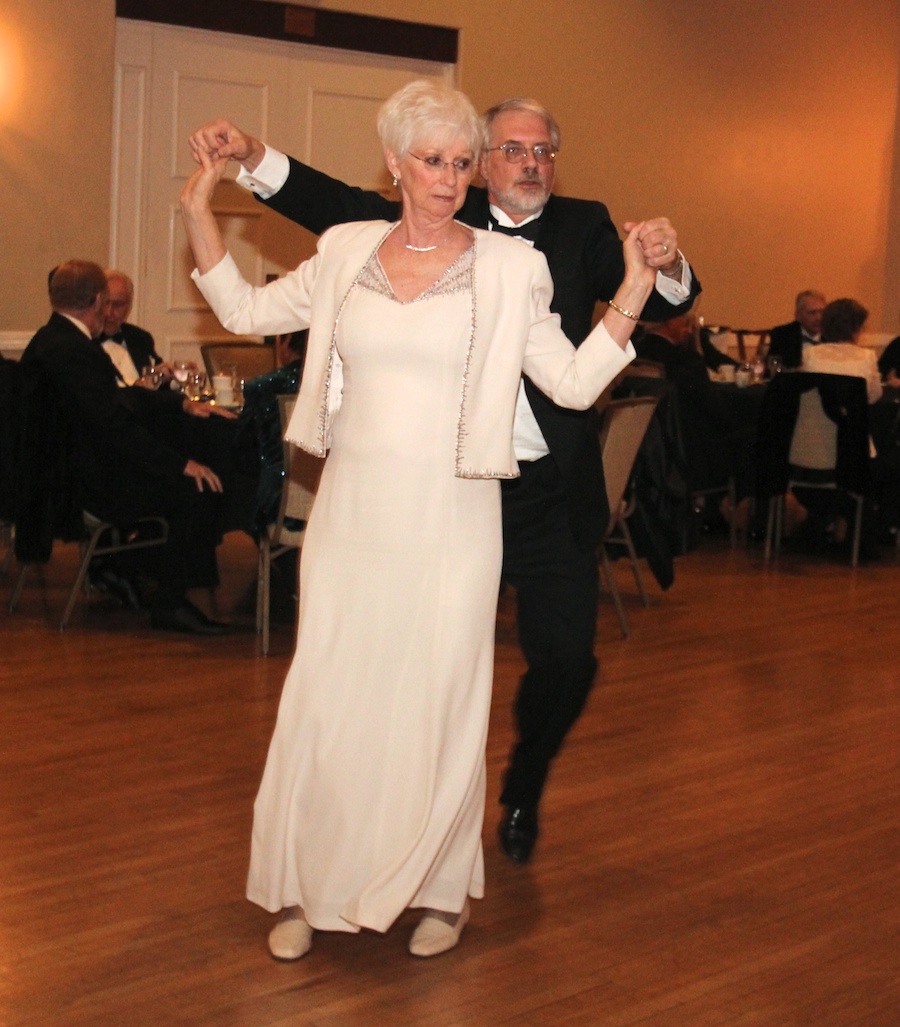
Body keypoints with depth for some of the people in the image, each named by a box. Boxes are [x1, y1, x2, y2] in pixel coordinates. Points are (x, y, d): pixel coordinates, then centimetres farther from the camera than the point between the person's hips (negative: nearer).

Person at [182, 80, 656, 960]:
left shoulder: (507, 268, 0)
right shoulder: (346, 253, 7)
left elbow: (573, 382, -1)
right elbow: (243, 310, 16)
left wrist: (633, 294, -11)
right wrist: (199, 211, 11)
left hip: (449, 520, -2)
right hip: (351, 512, 2)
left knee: (438, 698, 4)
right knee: (327, 697, 3)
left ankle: (441, 888, 24)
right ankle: (313, 887, 20)